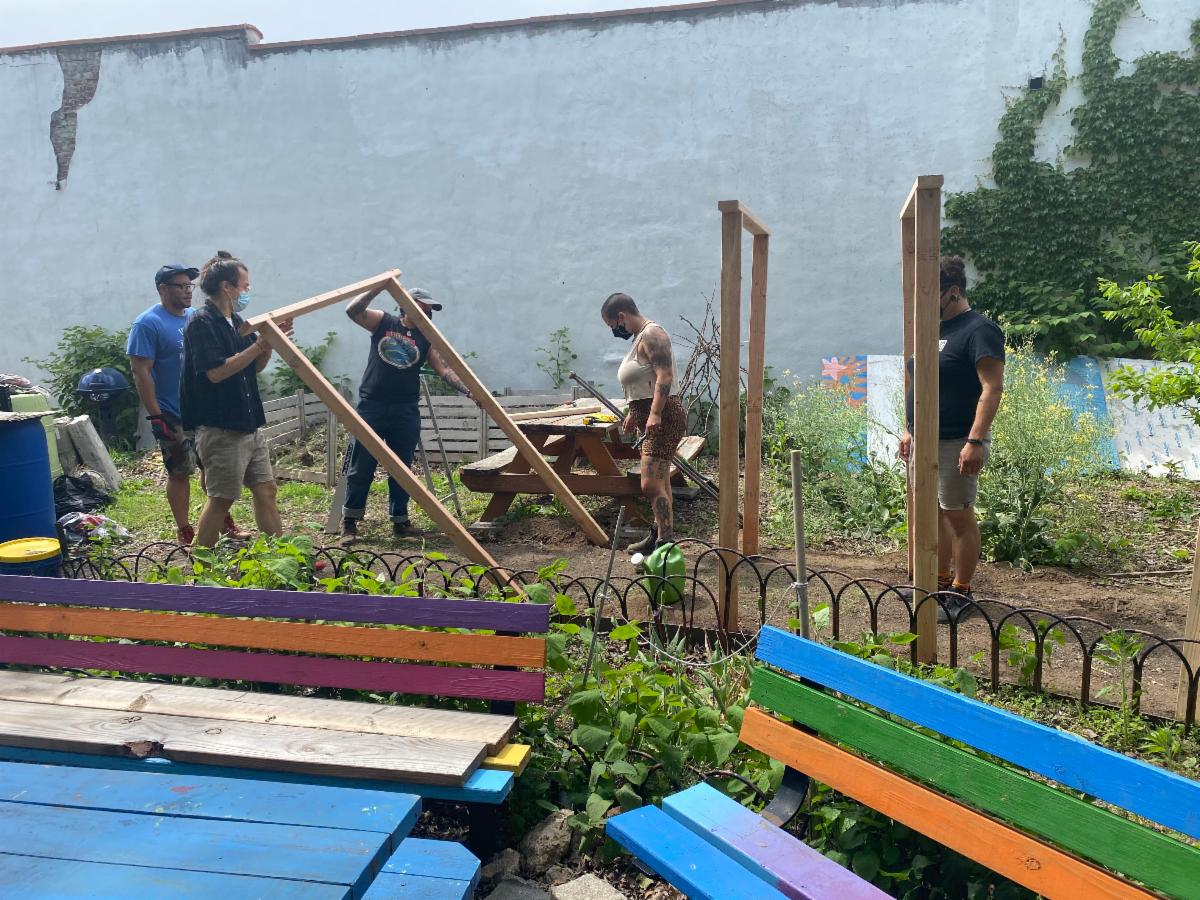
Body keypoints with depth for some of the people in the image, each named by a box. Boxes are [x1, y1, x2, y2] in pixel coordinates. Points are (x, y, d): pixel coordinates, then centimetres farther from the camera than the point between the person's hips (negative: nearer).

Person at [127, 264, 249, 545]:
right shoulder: (147, 324, -12)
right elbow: (141, 372, -15)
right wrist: (156, 416, -18)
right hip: (174, 417, -6)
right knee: (180, 473, 4)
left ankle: (223, 522, 23)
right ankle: (185, 532, 14)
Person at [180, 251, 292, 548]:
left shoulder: (236, 322, 13)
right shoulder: (201, 323, -13)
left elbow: (255, 367, 18)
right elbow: (215, 372, -23)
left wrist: (271, 339, 2)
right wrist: (258, 345, -20)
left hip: (248, 425, 9)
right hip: (220, 430, -9)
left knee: (266, 489, 10)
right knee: (221, 499, 0)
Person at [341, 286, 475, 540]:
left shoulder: (427, 338, 8)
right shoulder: (383, 322, 6)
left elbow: (445, 370, -2)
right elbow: (353, 310, -7)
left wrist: (469, 390, -17)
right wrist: (379, 287, -15)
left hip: (406, 412, 2)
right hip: (371, 406, -2)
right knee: (360, 468, 2)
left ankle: (400, 522, 17)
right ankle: (349, 522, 13)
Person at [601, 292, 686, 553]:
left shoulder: (652, 335, -13)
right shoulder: (641, 337, 18)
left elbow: (664, 376, -25)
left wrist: (654, 414, -32)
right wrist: (634, 413, 30)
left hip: (662, 419, -11)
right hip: (650, 419, 11)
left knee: (651, 484, -17)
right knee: (660, 481, 17)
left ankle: (665, 542, -17)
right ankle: (660, 536, 27)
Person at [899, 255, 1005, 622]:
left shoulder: (978, 330, -12)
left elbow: (992, 387, -19)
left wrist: (975, 441, -25)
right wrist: (910, 430, 18)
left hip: (956, 443, -8)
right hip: (925, 441, 9)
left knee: (958, 516, 0)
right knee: (933, 512, 14)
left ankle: (961, 593, 11)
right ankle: (940, 581, 27)